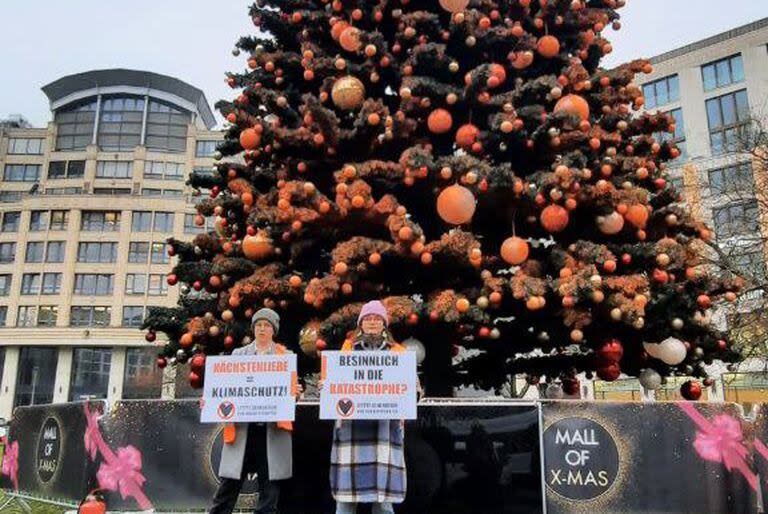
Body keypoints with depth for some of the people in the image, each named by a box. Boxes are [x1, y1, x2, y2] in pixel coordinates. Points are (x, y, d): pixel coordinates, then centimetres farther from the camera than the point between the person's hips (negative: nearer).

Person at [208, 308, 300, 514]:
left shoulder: (285, 356, 11)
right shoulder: (239, 354, 15)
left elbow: (292, 389, 8)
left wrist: (295, 391, -14)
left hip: (273, 428, -1)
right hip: (241, 426, 1)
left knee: (269, 482, 1)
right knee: (230, 482, 1)